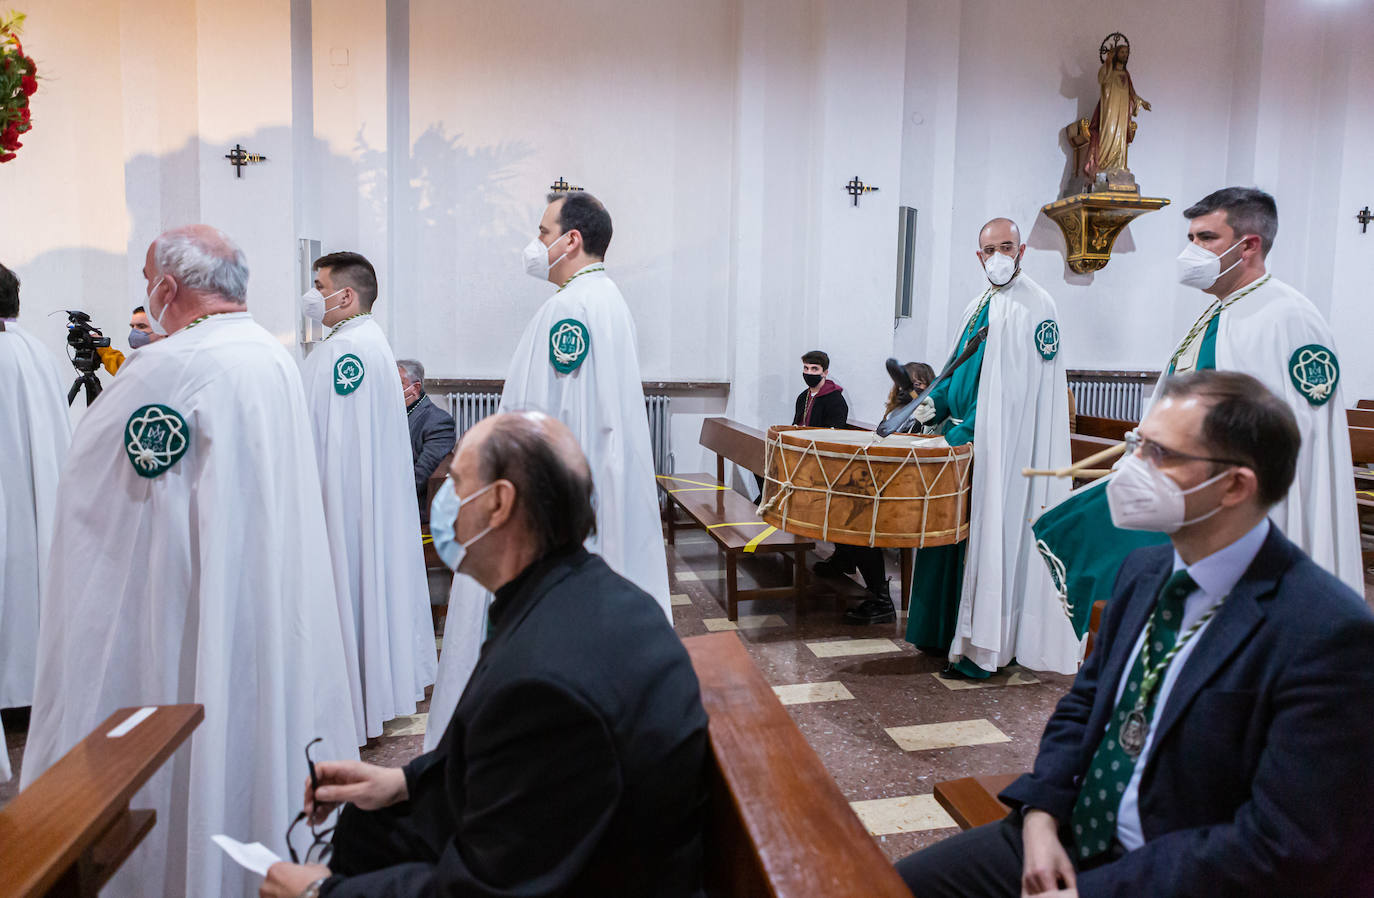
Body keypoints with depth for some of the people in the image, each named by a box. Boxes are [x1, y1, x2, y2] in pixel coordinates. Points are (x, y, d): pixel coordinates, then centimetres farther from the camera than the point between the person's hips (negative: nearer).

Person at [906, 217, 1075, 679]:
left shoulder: (1033, 306, -11)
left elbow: (1018, 383, -17)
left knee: (993, 534, -4)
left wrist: (966, 428, -17)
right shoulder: (978, 306, 16)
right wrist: (936, 402, 4)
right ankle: (952, 631, 24)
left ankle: (985, 648, 5)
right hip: (968, 437, 8)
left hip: (1006, 443, -8)